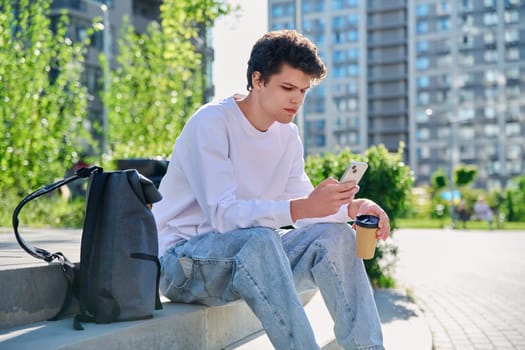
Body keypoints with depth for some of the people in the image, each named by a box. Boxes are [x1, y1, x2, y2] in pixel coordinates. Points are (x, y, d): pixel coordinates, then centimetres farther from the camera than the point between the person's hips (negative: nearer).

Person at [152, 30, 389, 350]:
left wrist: (351, 207, -15)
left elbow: (301, 205, 6)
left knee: (336, 236, -13)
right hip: (182, 259, -7)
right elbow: (223, 215, -28)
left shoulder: (287, 134, 7)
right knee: (259, 239, -37)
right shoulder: (211, 123, -17)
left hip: (249, 255, 7)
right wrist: (301, 208, -41)